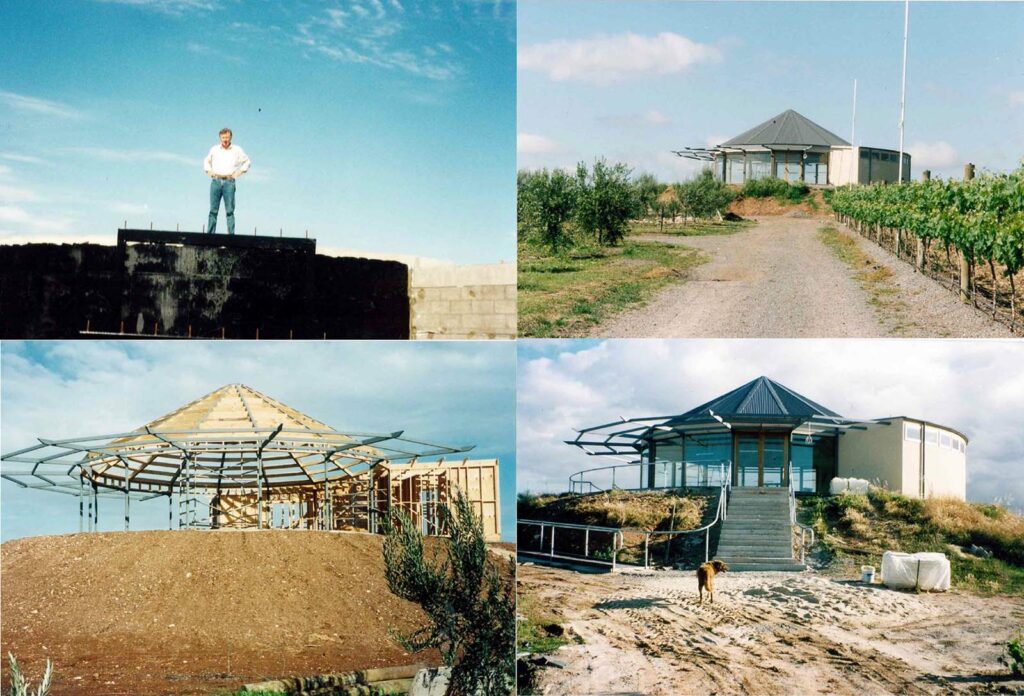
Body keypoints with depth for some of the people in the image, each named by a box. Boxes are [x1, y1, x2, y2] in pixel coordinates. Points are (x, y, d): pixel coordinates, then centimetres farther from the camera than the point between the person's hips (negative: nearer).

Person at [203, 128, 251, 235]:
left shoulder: (237, 150, 8)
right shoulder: (214, 149, 14)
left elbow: (247, 162, 18)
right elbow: (206, 161, 30)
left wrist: (239, 172, 7)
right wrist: (209, 171, 15)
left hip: (229, 182, -2)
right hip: (216, 181, 2)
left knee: (230, 210, -7)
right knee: (213, 210, -1)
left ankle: (231, 234, -7)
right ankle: (209, 234, -1)